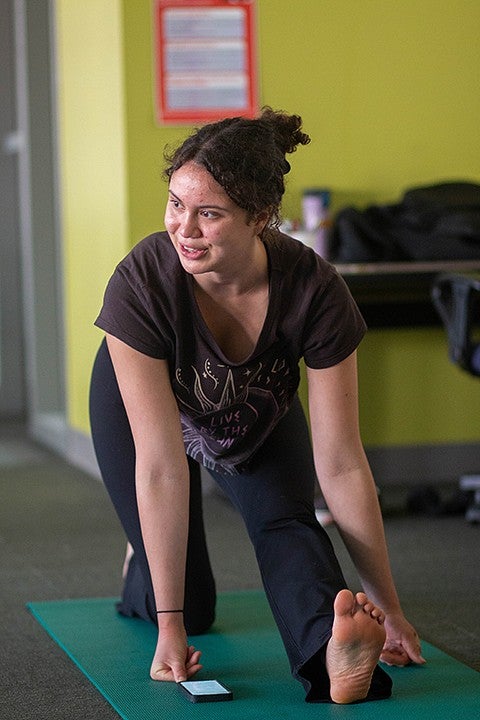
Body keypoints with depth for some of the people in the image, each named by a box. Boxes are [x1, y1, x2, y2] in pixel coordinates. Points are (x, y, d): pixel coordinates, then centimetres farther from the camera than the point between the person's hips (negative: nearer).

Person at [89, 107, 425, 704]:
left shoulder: (315, 291, -37)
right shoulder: (142, 283, -40)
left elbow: (340, 463, -31)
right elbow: (161, 464, -39)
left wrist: (387, 607, -29)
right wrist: (170, 627, -40)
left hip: (260, 411, 1)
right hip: (143, 401, -1)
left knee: (285, 522, -29)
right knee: (190, 609, -1)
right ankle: (141, 575, 32)